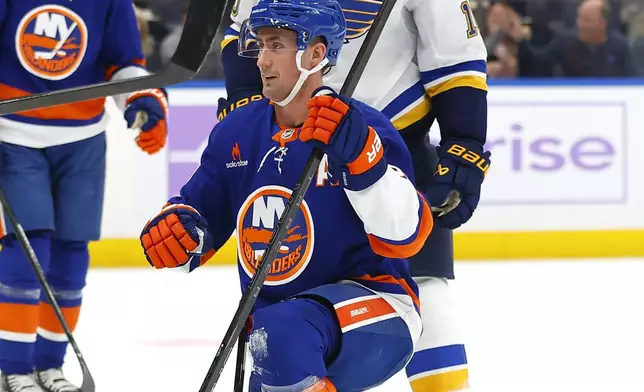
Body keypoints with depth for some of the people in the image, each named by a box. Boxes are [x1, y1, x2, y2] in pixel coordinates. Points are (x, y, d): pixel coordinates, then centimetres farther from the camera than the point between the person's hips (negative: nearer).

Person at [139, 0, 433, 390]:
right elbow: (200, 213, 14)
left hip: (378, 314, -7)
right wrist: (174, 228, -10)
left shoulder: (363, 128, -14)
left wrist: (359, 155, -34)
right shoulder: (237, 133, 4)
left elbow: (405, 236, -22)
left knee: (282, 334, -36)